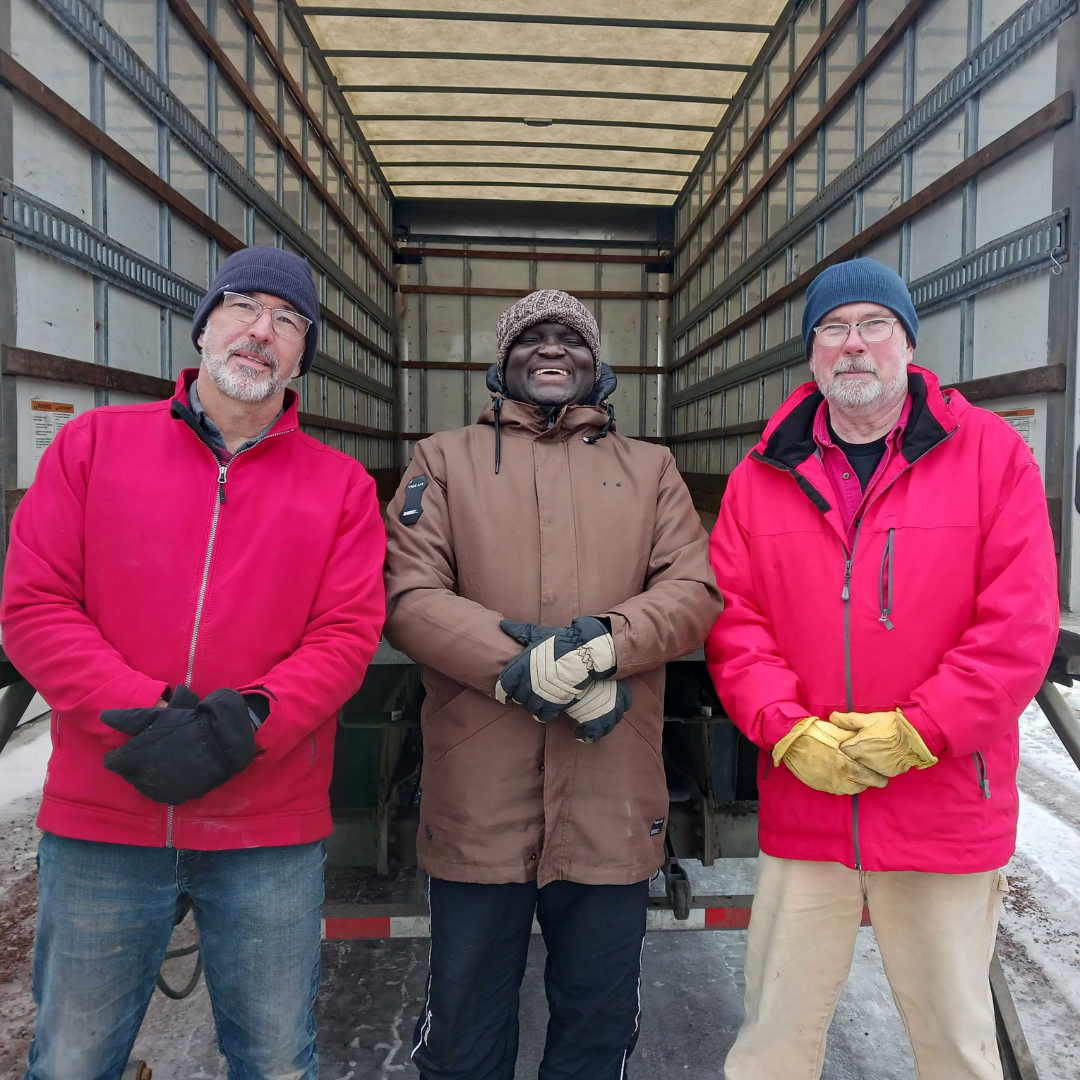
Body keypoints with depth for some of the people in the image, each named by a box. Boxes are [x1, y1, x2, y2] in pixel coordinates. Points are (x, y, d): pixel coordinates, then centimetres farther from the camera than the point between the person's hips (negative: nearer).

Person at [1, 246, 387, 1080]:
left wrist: (245, 723, -21)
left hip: (273, 835, 0)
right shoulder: (93, 443, 3)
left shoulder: (341, 486, 2)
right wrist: (146, 717, -16)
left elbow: (348, 635, -6)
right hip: (99, 825, 1)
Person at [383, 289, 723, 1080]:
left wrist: (608, 642, -17)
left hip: (613, 796, 2)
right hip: (478, 793, -1)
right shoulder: (445, 459, 8)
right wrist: (518, 664, -18)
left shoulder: (651, 468, 14)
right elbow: (408, 594, -5)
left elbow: (695, 590, 1)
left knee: (601, 1015, 19)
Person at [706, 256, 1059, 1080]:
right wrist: (790, 730, -12)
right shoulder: (762, 475, 4)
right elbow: (733, 620, 0)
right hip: (801, 810, 2)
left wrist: (916, 731, -14)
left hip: (946, 813, -1)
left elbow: (1021, 623, -8)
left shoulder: (992, 454, -2)